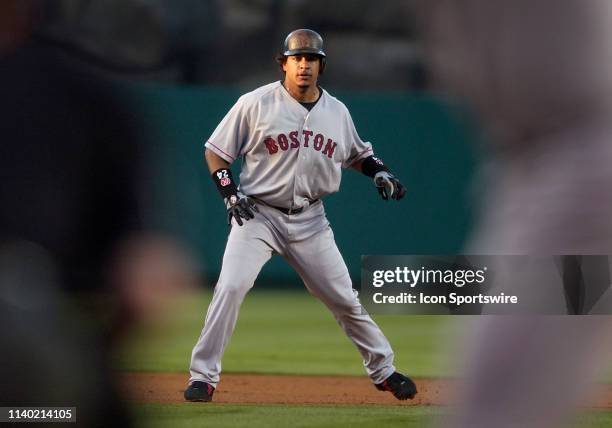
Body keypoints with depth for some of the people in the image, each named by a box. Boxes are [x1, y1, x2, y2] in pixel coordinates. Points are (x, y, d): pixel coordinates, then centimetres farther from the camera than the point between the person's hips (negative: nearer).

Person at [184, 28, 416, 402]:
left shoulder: (337, 112, 4)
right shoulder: (256, 104, -8)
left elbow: (356, 154, 21)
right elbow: (216, 151, -1)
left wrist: (379, 172, 1)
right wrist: (230, 192, -15)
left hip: (310, 221, 3)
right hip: (258, 214, -3)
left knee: (345, 299, 6)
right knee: (230, 288, -21)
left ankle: (383, 371, 24)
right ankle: (204, 376, -10)